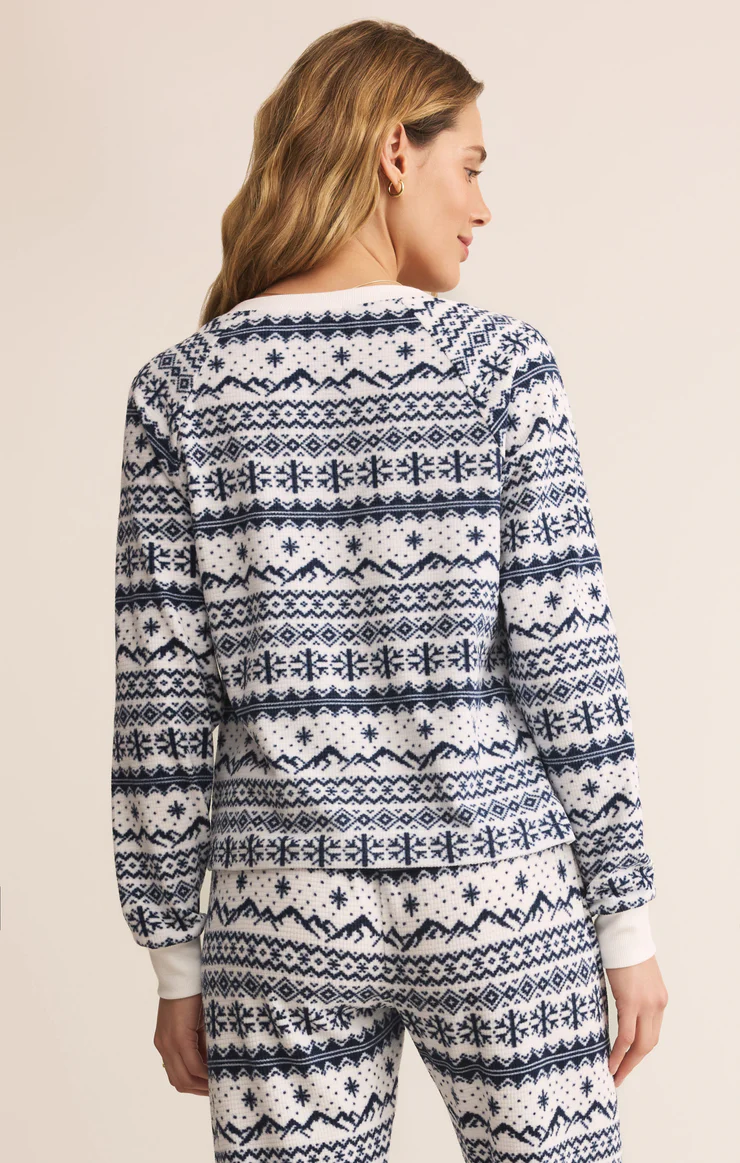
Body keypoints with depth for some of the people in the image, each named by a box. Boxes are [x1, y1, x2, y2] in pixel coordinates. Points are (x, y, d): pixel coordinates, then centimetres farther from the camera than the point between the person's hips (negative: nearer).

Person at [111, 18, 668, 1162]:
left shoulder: (181, 390, -1)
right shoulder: (500, 362, -6)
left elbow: (161, 703, -2)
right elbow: (568, 663, -7)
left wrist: (177, 959, 6)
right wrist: (627, 921, 2)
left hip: (288, 915, 2)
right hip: (501, 908, -1)